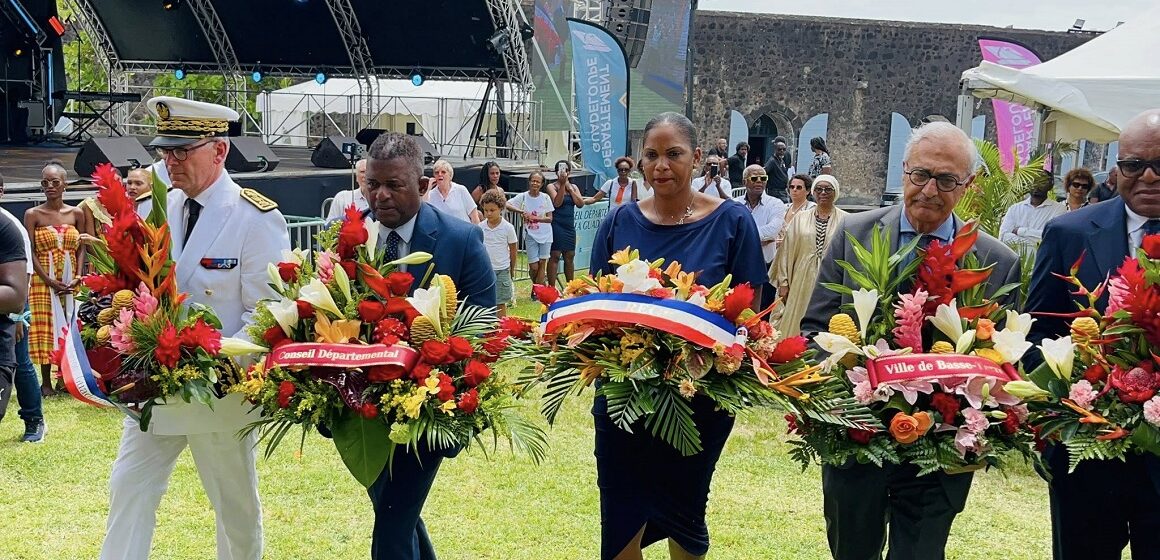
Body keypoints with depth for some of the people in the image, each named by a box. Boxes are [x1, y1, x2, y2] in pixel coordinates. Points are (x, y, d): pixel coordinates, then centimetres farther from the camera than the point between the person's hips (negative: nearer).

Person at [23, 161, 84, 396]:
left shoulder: (76, 214, 6)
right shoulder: (33, 214, -1)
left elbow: (81, 249, 7)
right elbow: (30, 253, -5)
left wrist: (78, 276, -8)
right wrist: (49, 280, -14)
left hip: (71, 282, 2)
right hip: (43, 281, -2)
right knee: (45, 328, -2)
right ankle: (46, 382, 3)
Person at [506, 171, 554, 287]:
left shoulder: (546, 198, -1)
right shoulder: (523, 197, -3)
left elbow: (549, 218, -3)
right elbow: (507, 205, -13)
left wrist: (534, 218, -18)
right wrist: (522, 212, -23)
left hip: (545, 235, 1)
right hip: (530, 235, -1)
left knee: (542, 263, -3)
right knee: (534, 267, -3)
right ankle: (538, 286, 24)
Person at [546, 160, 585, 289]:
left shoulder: (574, 187, 13)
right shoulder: (552, 187, -2)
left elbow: (580, 204, 0)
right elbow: (557, 203, -17)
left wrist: (569, 188, -5)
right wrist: (562, 185, -19)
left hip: (570, 226, 6)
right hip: (556, 226, -5)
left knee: (570, 256, 10)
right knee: (555, 256, -7)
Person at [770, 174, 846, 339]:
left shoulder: (845, 220, 1)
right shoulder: (800, 218, 8)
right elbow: (787, 251, 7)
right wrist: (783, 282, 3)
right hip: (803, 281, 2)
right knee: (796, 325, 3)